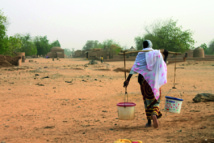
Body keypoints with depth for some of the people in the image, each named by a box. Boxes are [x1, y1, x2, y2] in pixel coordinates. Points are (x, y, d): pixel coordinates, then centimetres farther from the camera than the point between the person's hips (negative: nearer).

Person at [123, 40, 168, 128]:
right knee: (155, 98, 11)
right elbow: (163, 67, 13)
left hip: (145, 79, -1)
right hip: (155, 80, 1)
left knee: (147, 100, 12)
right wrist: (165, 57, 27)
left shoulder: (141, 54, 0)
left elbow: (135, 67, -14)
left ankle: (149, 121, 14)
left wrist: (128, 79, -19)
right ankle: (154, 115, -19)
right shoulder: (157, 53, 6)